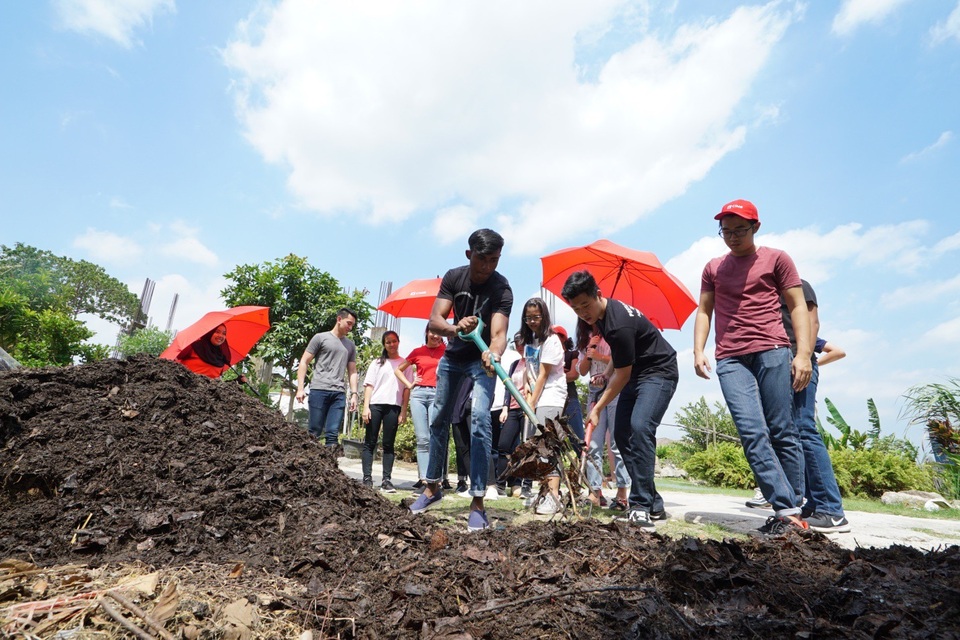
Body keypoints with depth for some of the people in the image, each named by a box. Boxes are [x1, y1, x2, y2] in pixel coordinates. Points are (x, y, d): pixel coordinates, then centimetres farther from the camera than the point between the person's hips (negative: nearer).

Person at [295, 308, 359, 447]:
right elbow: (304, 362, 5)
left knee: (333, 433, -3)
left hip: (339, 393, 3)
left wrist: (354, 394, 8)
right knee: (315, 431, -3)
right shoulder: (320, 338, 7)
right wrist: (300, 388, -5)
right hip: (319, 390, -3)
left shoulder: (350, 345, 20)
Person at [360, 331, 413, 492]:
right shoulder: (377, 363, 15)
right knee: (370, 443, -1)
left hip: (393, 407, -1)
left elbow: (407, 388, 7)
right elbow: (369, 385, 7)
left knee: (388, 444, 1)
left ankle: (387, 480, 2)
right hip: (375, 405, 1)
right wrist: (366, 407, -4)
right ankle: (367, 479, 1)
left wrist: (404, 410, -2)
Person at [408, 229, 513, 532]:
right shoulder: (453, 277, -14)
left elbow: (499, 333, -35)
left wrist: (493, 355, -57)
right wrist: (455, 327, -44)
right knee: (439, 418, 9)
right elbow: (434, 320, -22)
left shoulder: (501, 289, -23)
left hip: (481, 359, -4)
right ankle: (432, 487, 27)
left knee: (479, 419, -21)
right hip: (453, 355, 4)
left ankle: (477, 502, -13)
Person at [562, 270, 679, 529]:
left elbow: (622, 375, -23)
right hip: (635, 372, 9)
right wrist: (607, 374, 4)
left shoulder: (619, 323, -31)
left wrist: (597, 409, -17)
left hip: (659, 372, -9)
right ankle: (654, 505, 9)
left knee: (640, 427, -27)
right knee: (621, 433, 2)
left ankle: (642, 506, -21)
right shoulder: (597, 315, -2)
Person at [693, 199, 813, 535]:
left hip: (772, 352, -2)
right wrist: (698, 350, 2)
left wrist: (803, 353, -5)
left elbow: (798, 307, 7)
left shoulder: (776, 259, 12)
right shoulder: (713, 268, 21)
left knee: (782, 431, -2)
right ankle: (784, 509, -7)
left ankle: (793, 509, 7)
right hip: (730, 359, 2)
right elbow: (704, 312, 17)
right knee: (752, 433, -9)